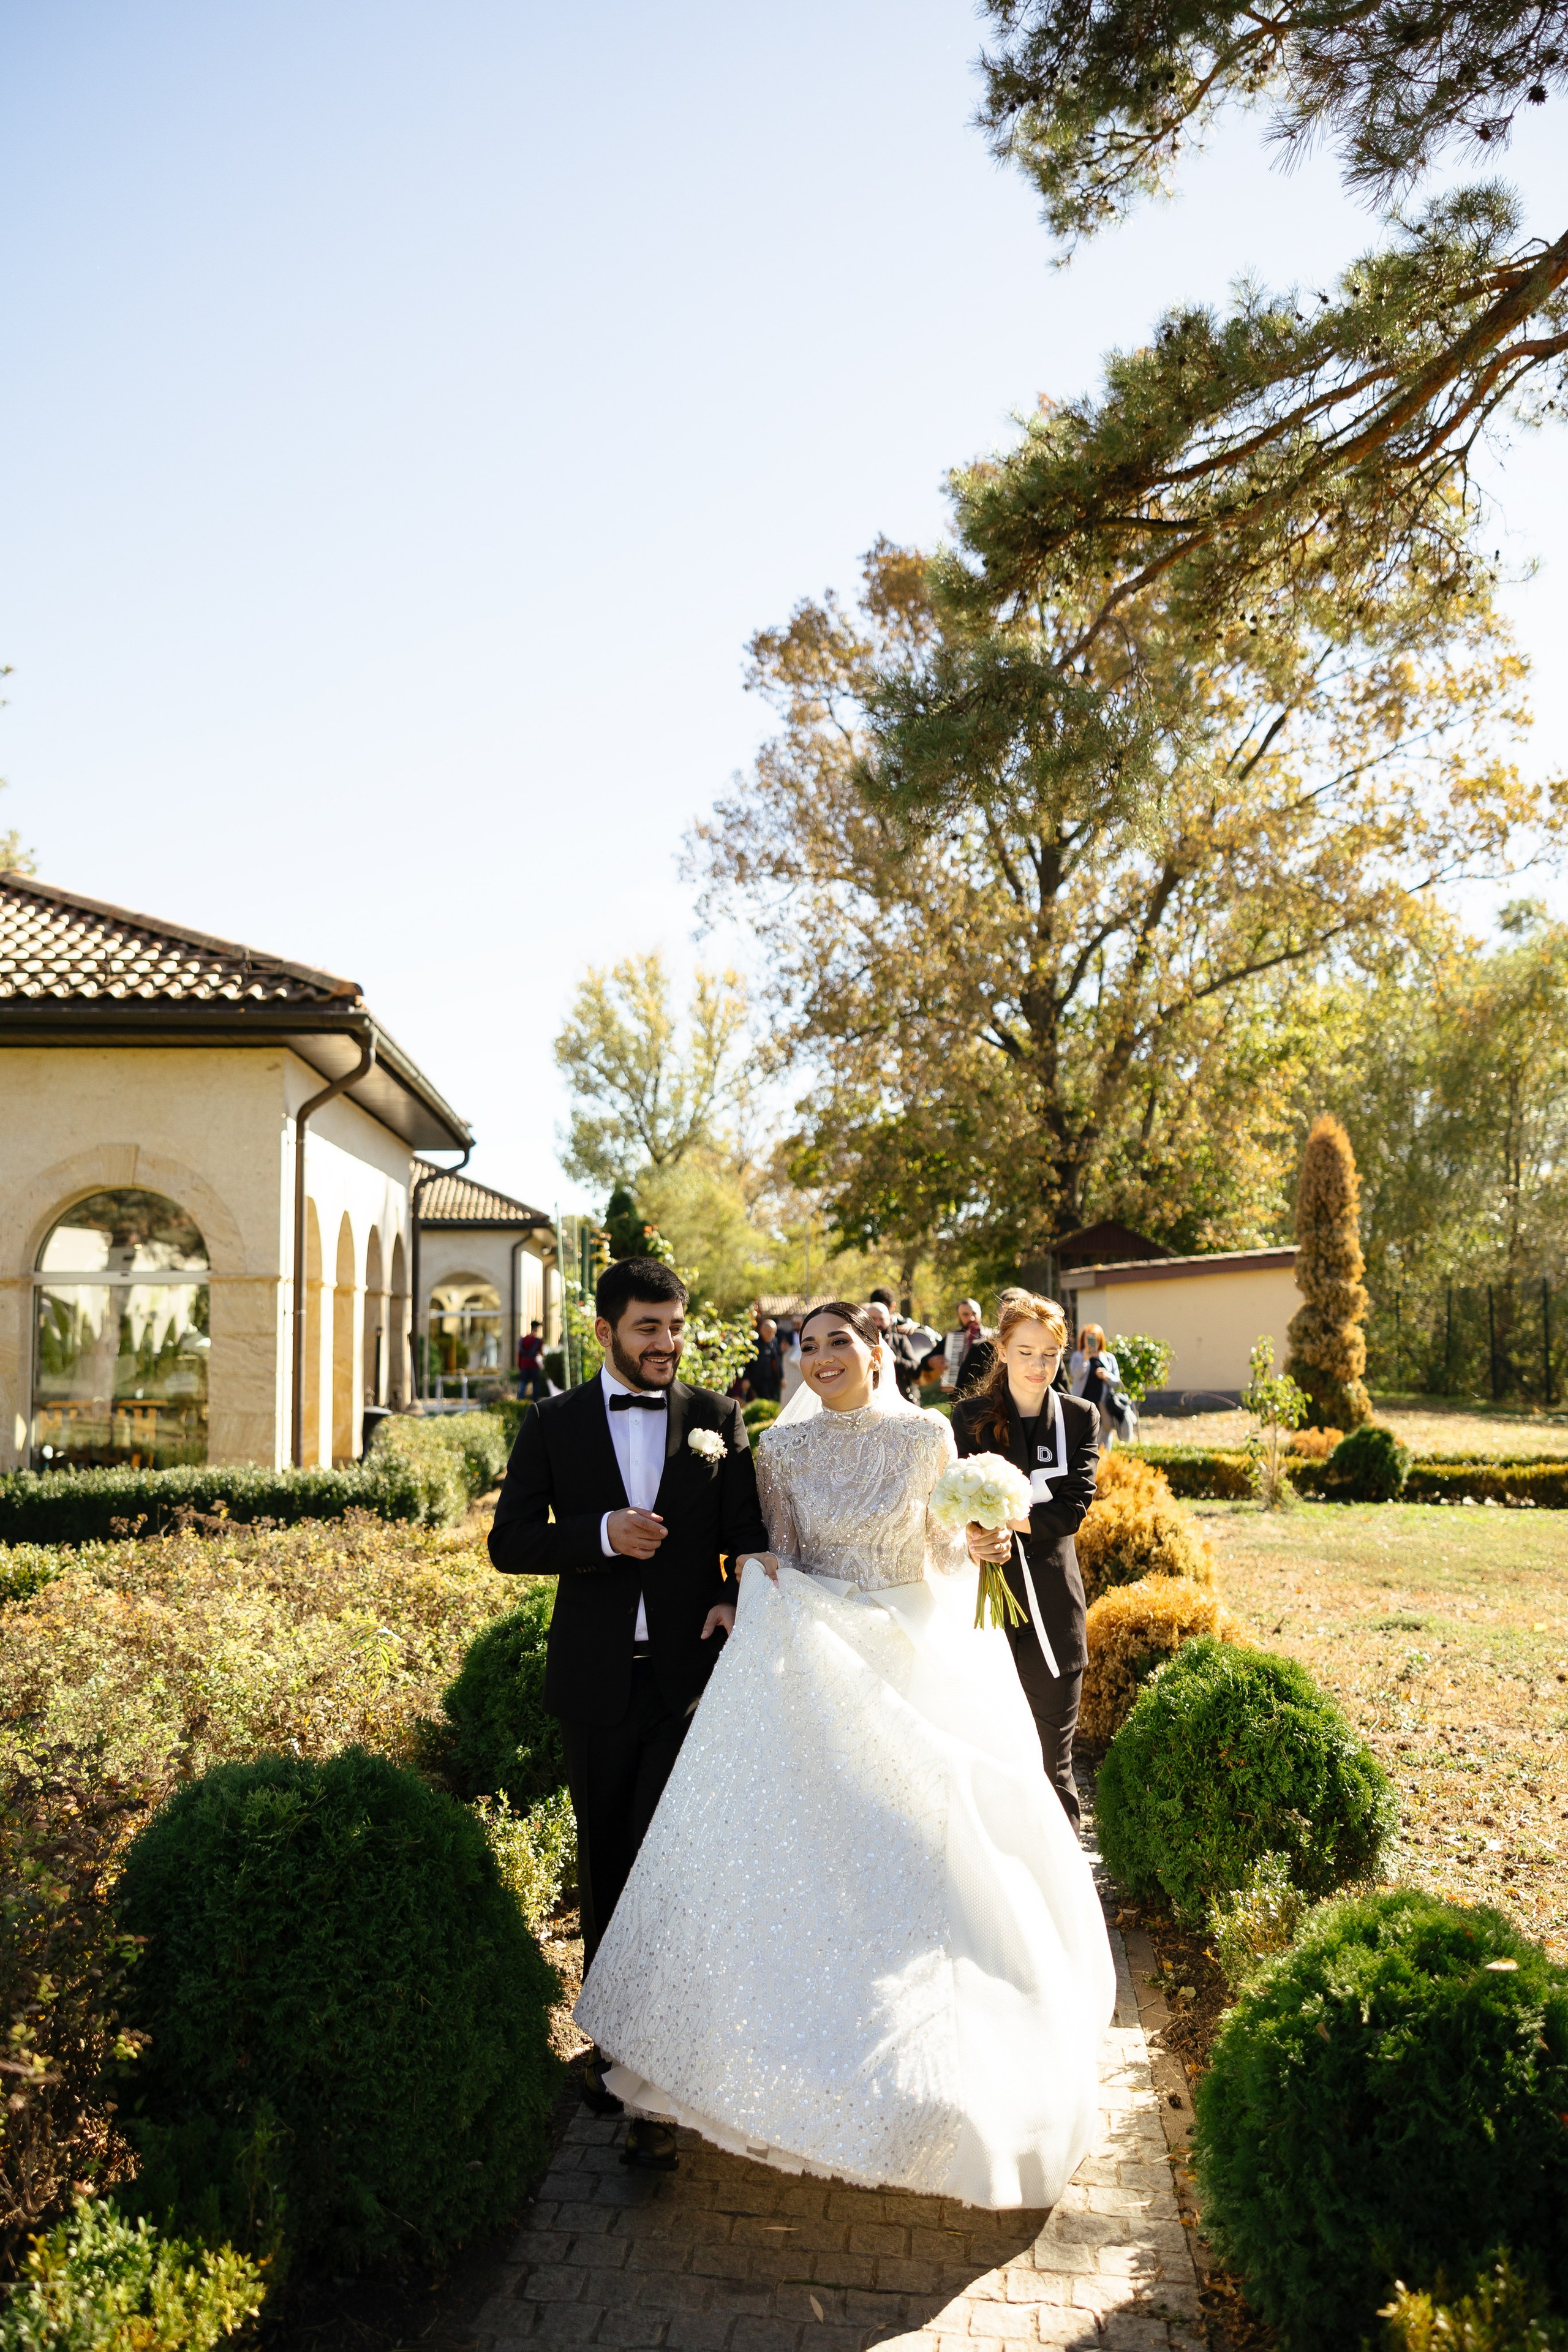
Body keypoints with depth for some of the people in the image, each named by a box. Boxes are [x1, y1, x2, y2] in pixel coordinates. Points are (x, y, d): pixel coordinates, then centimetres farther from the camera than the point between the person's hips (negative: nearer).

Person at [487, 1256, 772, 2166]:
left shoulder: (720, 1419, 2)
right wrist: (601, 1534, -17)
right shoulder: (555, 1424, 2)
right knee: (606, 1867, 15)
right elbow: (510, 1542, -1)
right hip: (598, 1680, 2)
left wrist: (737, 1602, -16)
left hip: (691, 1674, -2)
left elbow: (752, 1536, 4)